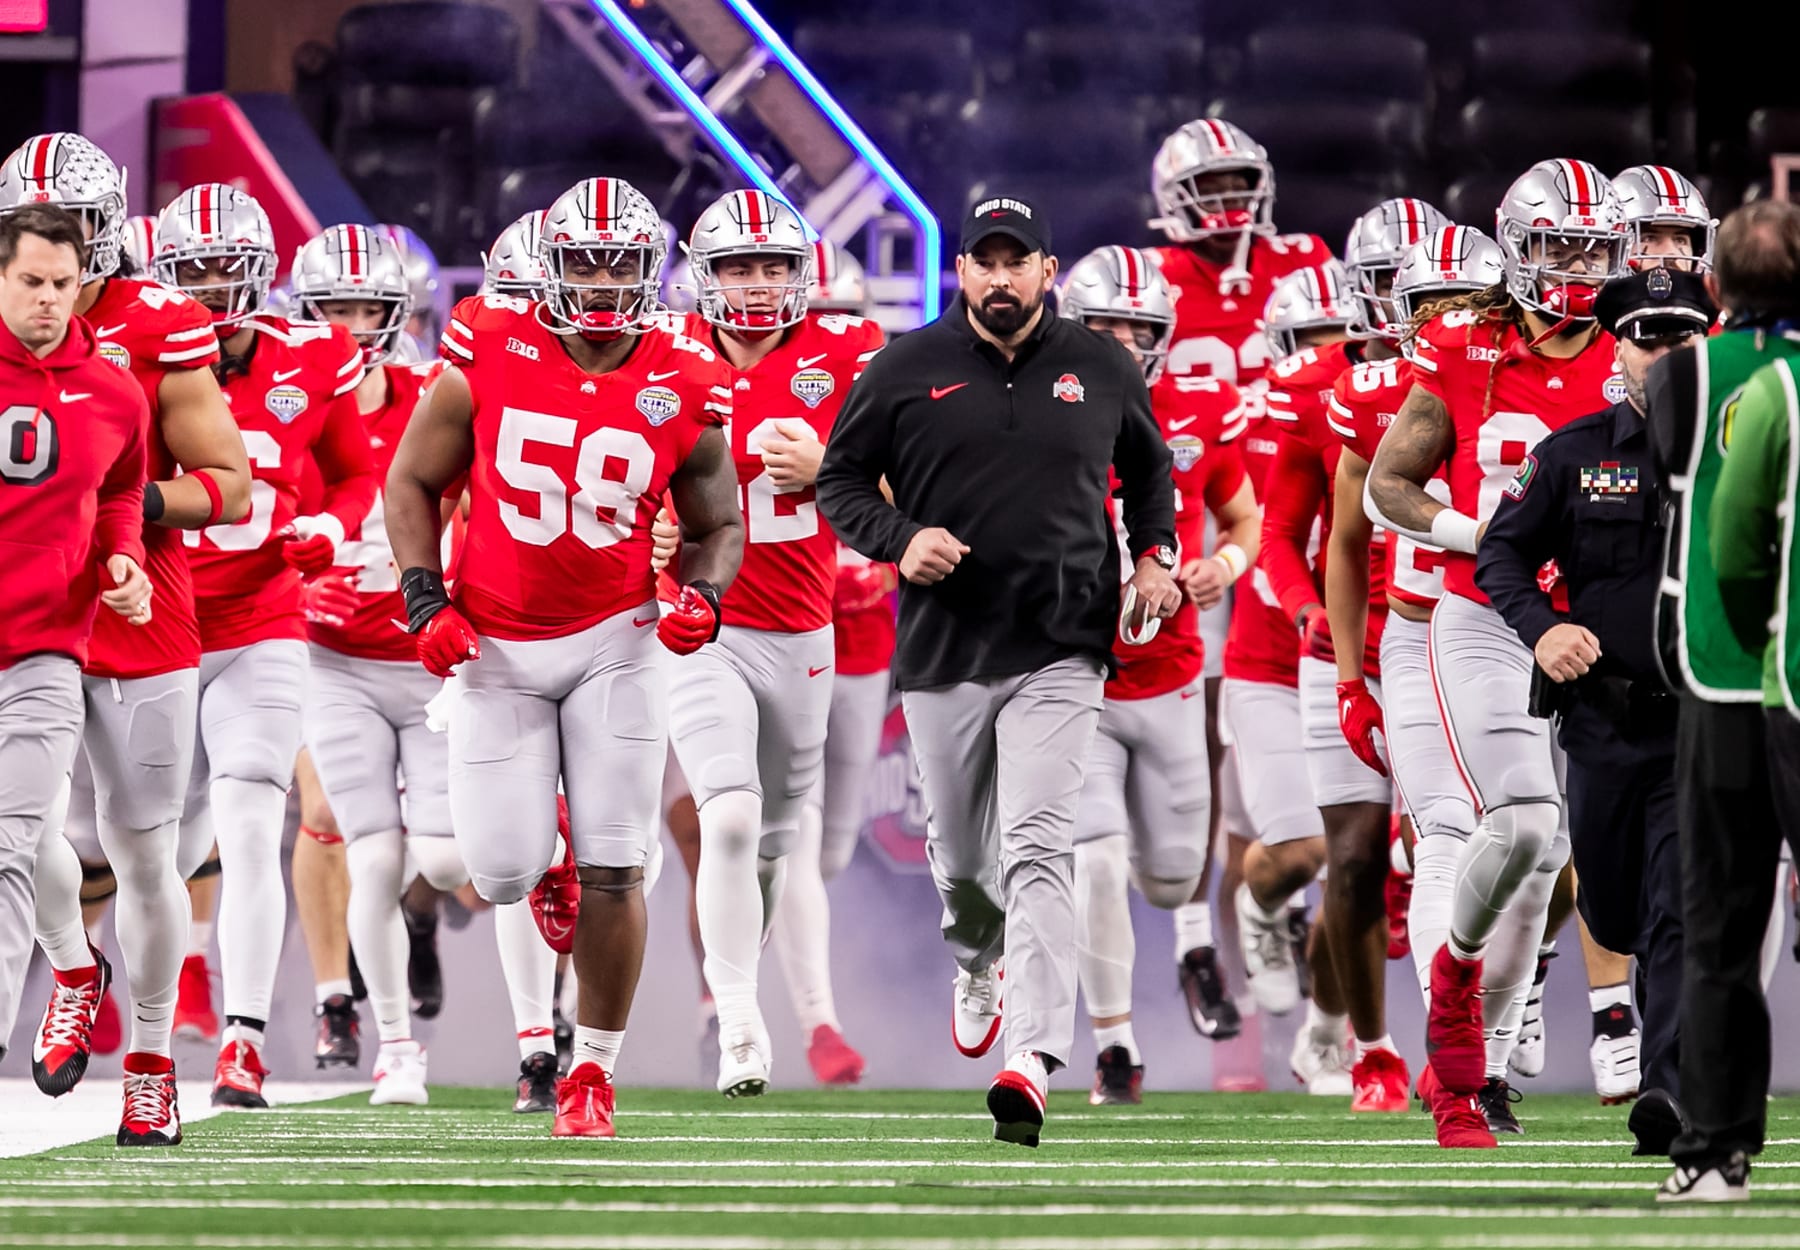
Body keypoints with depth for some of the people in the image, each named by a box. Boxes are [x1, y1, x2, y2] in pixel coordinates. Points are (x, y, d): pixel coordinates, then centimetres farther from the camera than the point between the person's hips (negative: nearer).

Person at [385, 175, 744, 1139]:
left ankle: (594, 1069, 8)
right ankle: (539, 853, 34)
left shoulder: (682, 391, -5)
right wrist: (424, 601, -8)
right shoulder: (489, 357, -8)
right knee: (502, 872, -5)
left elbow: (718, 525, 9)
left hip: (613, 639, 0)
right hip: (494, 644, 0)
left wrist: (702, 594, -12)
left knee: (613, 869, -6)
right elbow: (412, 483, 3)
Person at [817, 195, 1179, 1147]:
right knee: (958, 852, 15)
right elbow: (839, 480, 7)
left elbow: (1150, 470, 23)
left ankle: (1034, 1060, -24)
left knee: (1038, 847, -16)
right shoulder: (906, 370, 0)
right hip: (943, 649, 2)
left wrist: (1155, 554, 6)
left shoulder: (1101, 371, 5)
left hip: (1059, 650, -2)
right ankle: (979, 961, 51)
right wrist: (899, 539, -11)